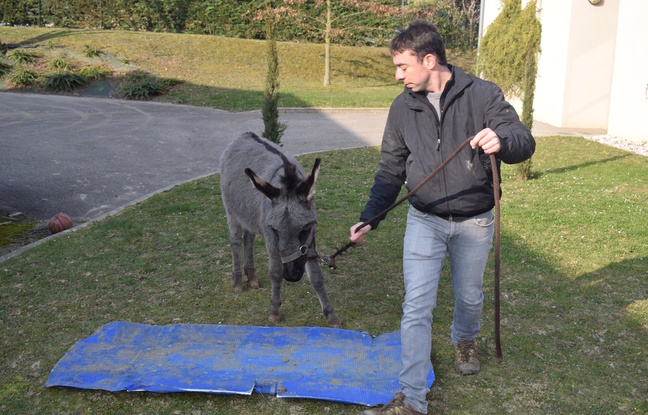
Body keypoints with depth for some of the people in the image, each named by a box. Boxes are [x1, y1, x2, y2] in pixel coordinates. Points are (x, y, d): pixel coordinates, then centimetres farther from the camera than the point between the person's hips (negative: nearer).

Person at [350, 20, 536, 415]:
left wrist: (502, 140, -37)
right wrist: (369, 218, -3)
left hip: (475, 222, -1)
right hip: (424, 220, 1)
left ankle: (465, 341, 52)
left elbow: (525, 142, -13)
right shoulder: (403, 107, -1)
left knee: (469, 297, 18)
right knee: (416, 307, -5)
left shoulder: (482, 94, -10)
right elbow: (391, 170, 5)